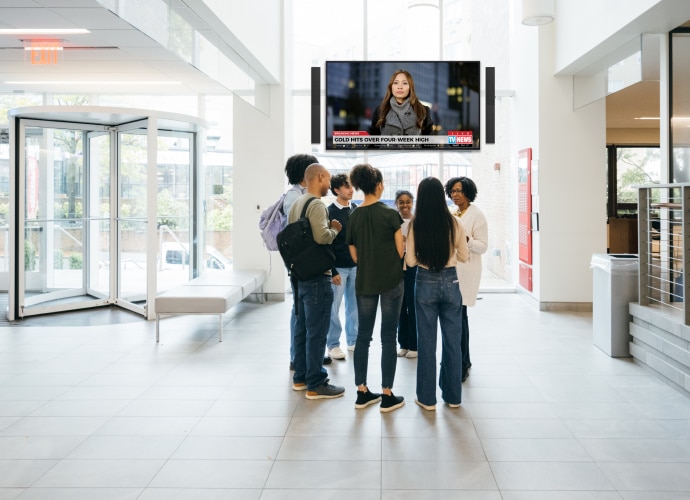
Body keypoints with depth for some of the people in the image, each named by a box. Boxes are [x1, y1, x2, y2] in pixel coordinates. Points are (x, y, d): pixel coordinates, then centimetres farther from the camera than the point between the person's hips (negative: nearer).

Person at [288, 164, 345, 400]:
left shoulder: (296, 203, 12)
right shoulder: (316, 205, -16)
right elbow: (322, 236, -29)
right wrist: (335, 229, -8)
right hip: (316, 276, -9)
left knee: (302, 328, 16)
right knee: (317, 332, -3)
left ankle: (300, 377, 26)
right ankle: (315, 385, 4)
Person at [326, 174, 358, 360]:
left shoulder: (355, 209, 8)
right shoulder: (330, 212, -8)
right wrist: (332, 271, -13)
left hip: (356, 265, 5)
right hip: (339, 266, -5)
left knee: (354, 305, 10)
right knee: (334, 307, 1)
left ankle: (353, 340, 22)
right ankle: (332, 344, 10)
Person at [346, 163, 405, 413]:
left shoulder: (353, 217, 1)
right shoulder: (390, 214, -11)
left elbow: (355, 256, 7)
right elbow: (401, 250, -5)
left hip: (364, 282, 4)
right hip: (390, 281, -4)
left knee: (363, 335, 11)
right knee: (388, 337, 3)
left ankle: (362, 392, 17)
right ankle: (387, 396, 8)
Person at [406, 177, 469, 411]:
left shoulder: (415, 225, -11)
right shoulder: (454, 223, -7)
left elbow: (410, 261, -7)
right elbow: (463, 256, 3)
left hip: (426, 283, -1)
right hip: (450, 282, 1)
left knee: (427, 341, 8)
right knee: (452, 341, 13)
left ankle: (427, 398, 15)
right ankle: (453, 395, 23)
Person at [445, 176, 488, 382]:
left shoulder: (477, 215, -5)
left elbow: (483, 246, -8)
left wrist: (466, 239, -24)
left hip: (465, 271, -6)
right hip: (450, 269, 6)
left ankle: (462, 365, 0)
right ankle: (464, 361, 20)